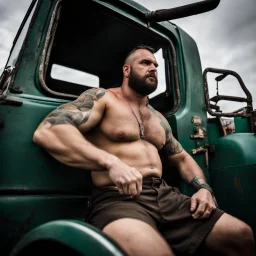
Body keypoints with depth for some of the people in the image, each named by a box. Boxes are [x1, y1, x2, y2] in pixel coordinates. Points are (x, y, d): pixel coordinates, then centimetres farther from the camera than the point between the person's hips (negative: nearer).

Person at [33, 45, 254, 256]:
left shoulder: (159, 118, 21)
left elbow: (182, 158, 27)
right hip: (117, 199, -6)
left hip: (165, 195, 7)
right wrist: (111, 163, -27)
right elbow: (46, 131, -15)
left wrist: (204, 188, 6)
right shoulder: (102, 98, 0)